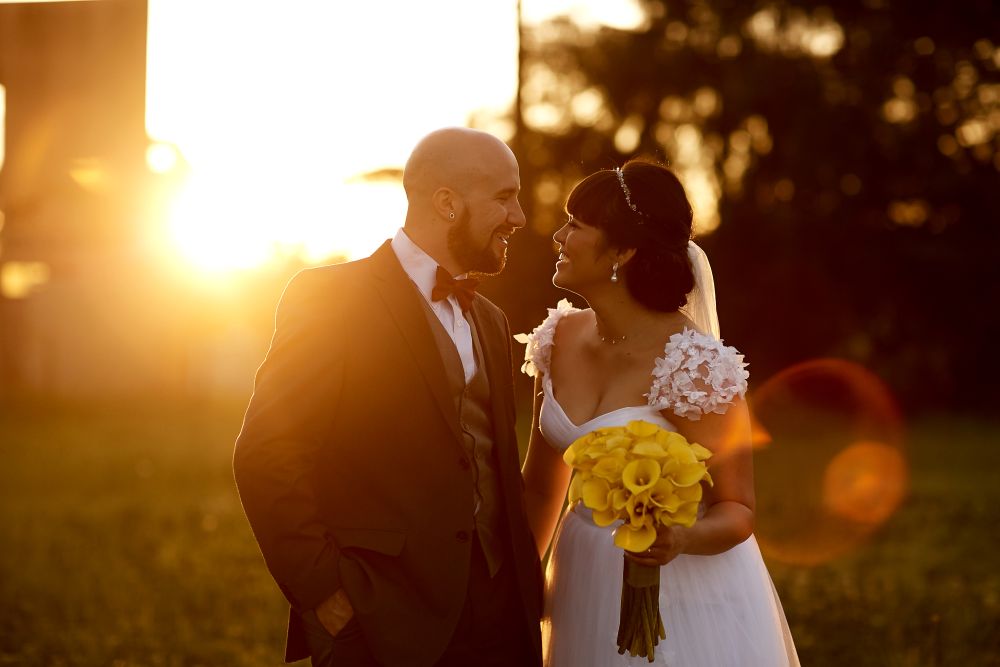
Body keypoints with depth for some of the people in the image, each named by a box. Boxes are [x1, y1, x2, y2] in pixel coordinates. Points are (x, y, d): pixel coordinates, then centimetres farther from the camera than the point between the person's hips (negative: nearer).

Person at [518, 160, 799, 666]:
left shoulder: (695, 366, -21)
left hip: (686, 594, -6)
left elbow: (737, 510, -15)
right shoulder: (562, 340, -3)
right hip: (587, 586, 6)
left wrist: (679, 539, -34)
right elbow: (540, 488, 6)